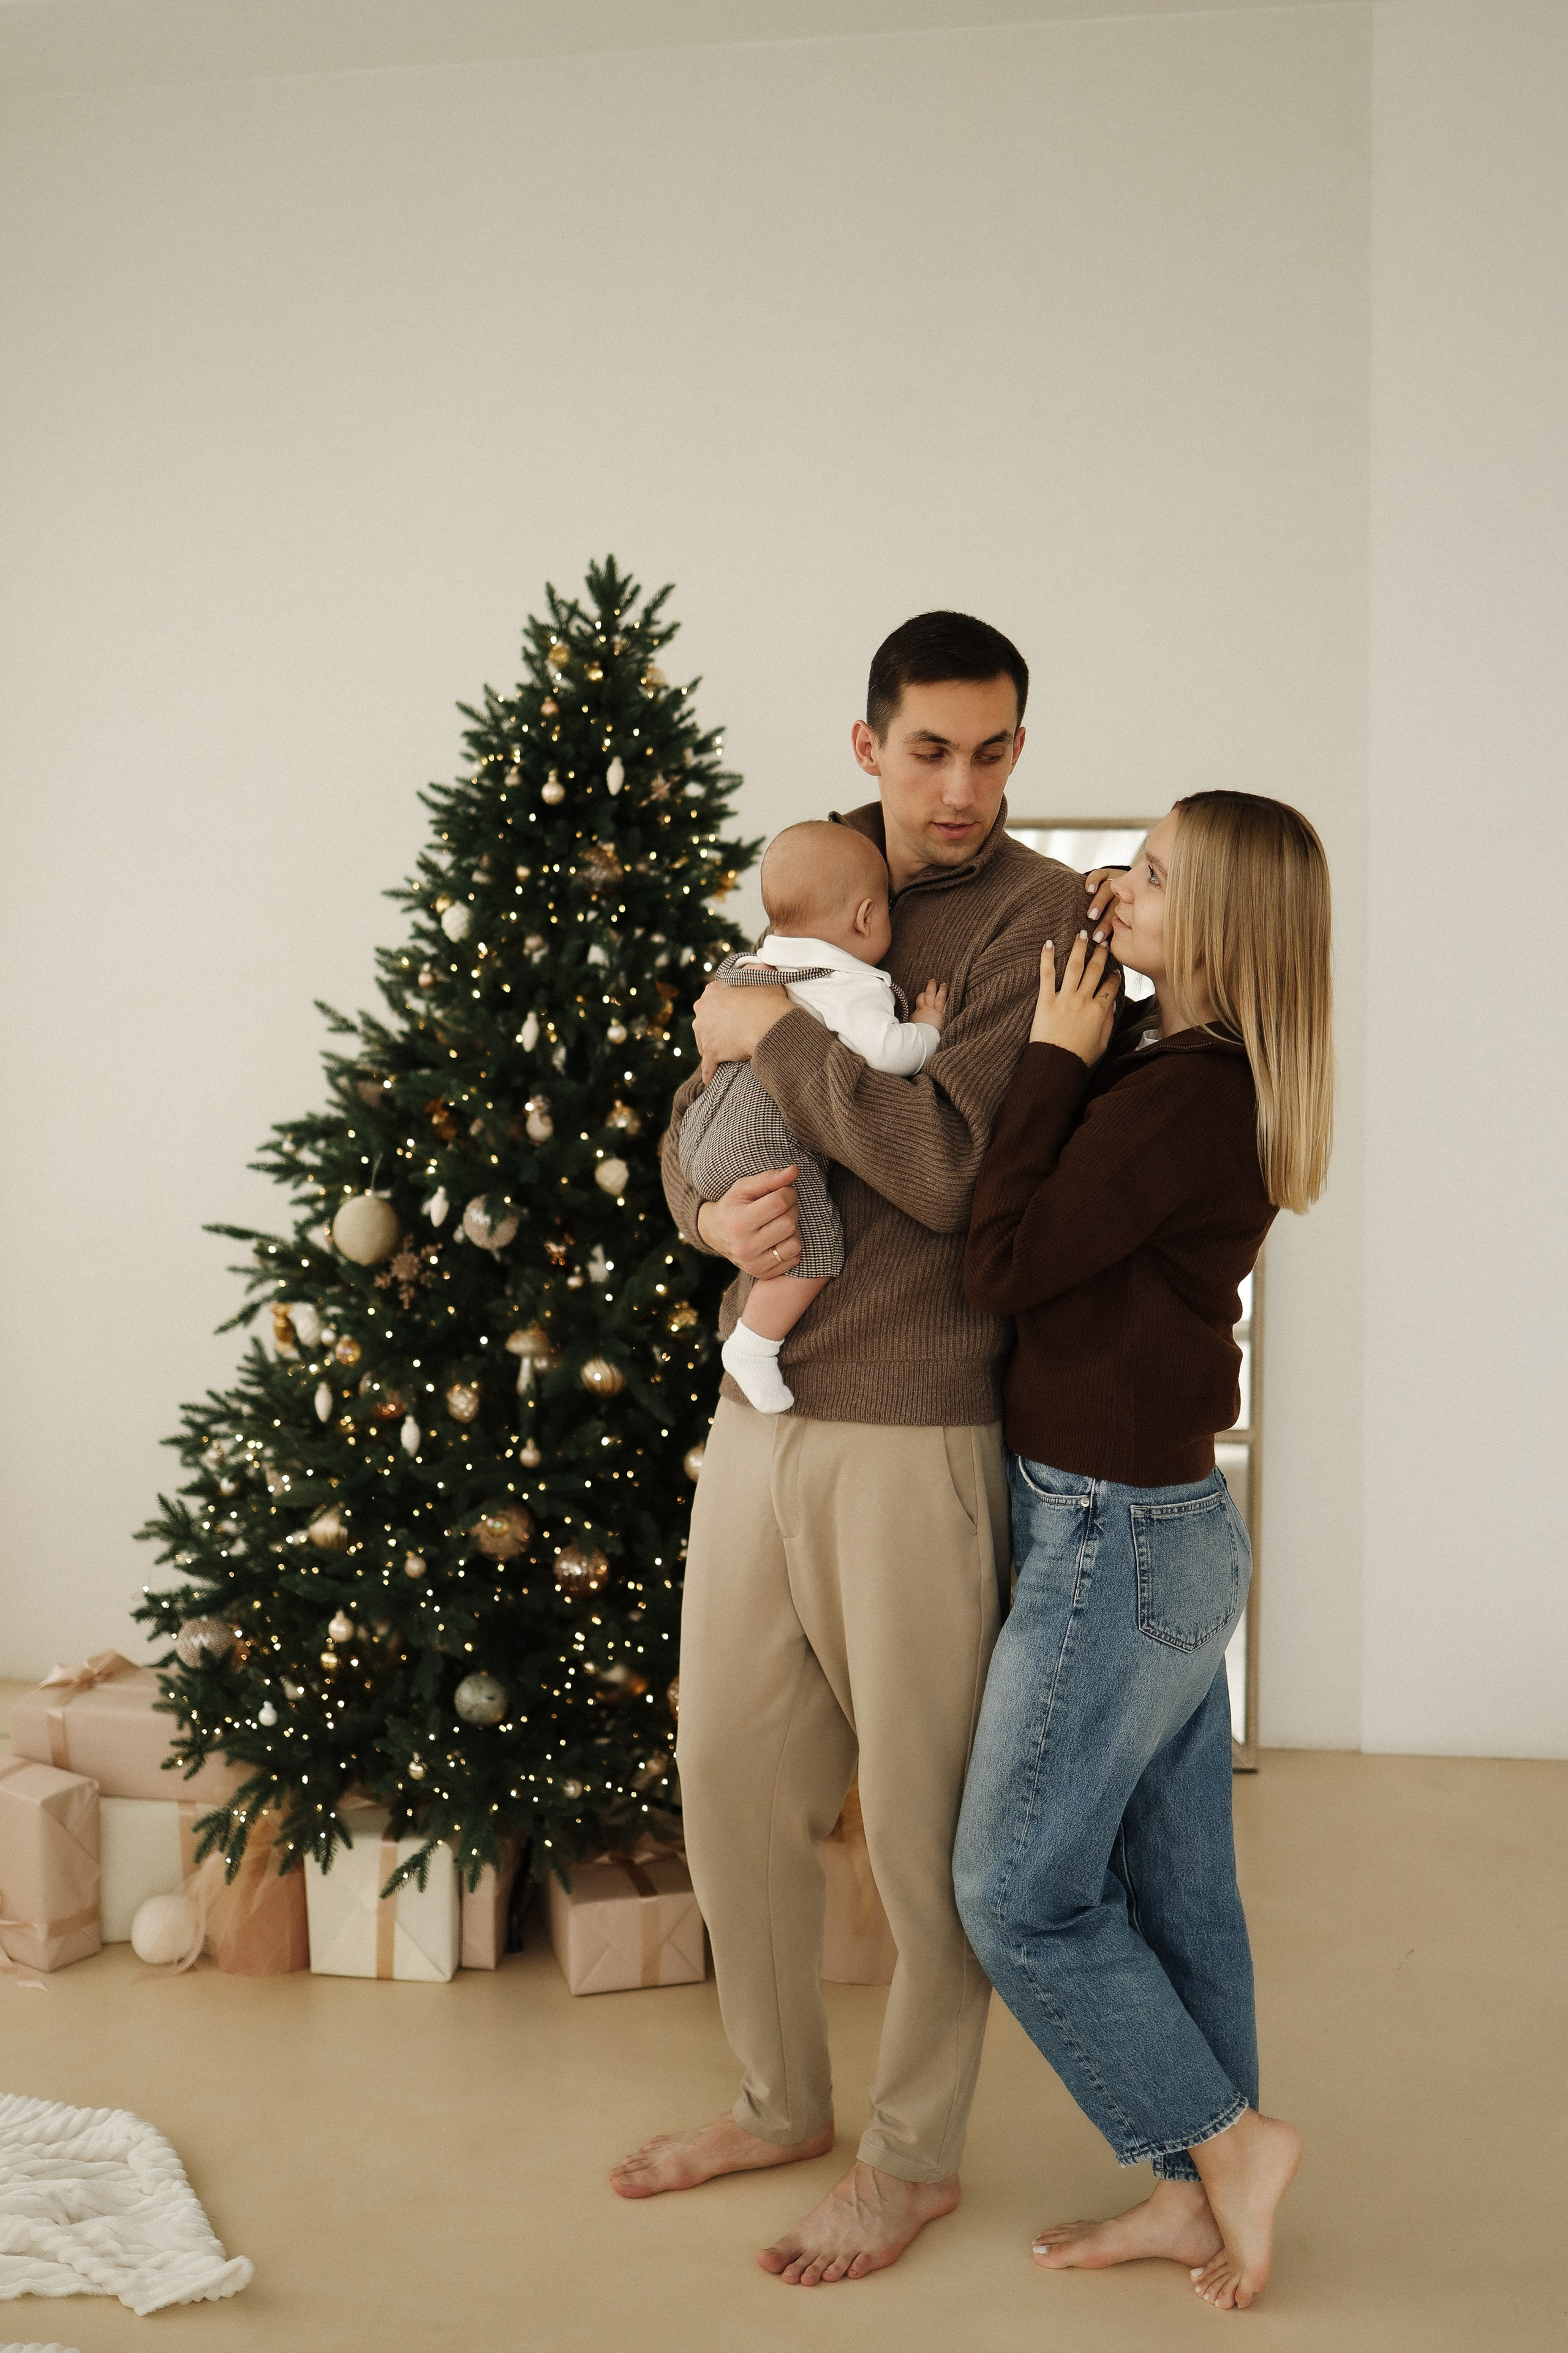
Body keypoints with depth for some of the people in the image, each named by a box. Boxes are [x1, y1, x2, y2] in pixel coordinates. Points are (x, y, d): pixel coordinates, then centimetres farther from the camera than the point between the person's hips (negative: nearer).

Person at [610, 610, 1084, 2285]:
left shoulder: (1040, 914, -9)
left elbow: (949, 1164, -22)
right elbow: (695, 1112, 14)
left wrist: (772, 1034, -12)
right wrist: (711, 1210, -8)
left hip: (917, 1434, -7)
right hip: (756, 1410, 7)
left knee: (924, 1818, 6)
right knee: (728, 1771, 16)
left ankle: (914, 2156, 27)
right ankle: (781, 2101, 36)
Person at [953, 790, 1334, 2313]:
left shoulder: (1178, 1095, -22)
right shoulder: (1198, 1073, 8)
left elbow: (1001, 1262, -19)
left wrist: (1052, 1060, -14)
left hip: (1116, 1538, -10)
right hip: (1172, 1522, 10)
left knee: (1020, 1892, 3)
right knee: (1170, 1886, 17)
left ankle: (1228, 2141, 17)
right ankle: (1197, 2194, 29)